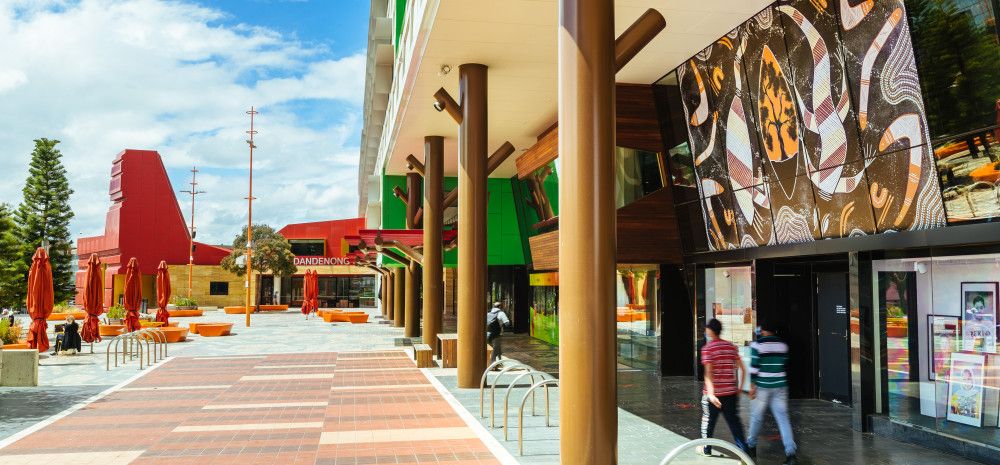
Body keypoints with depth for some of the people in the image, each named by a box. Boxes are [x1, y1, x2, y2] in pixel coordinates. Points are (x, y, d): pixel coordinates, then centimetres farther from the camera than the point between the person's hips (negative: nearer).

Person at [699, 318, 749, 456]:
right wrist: (740, 388, 15)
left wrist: (711, 393, -27)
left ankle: (706, 450, 24)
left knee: (708, 421, 12)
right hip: (731, 393, 4)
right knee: (734, 421, 11)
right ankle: (743, 448, 6)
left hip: (713, 394, -4)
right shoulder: (731, 346, 4)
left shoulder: (707, 349, -11)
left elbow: (708, 373, -21)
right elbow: (742, 369, 5)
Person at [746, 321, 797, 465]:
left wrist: (752, 385, -7)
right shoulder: (783, 345, 6)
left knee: (756, 417, 11)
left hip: (762, 387, -3)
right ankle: (790, 452, -7)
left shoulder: (757, 344, -8)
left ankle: (751, 445, 24)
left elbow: (754, 366, -11)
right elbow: (785, 365, 14)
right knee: (783, 418, 2)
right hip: (780, 386, 3)